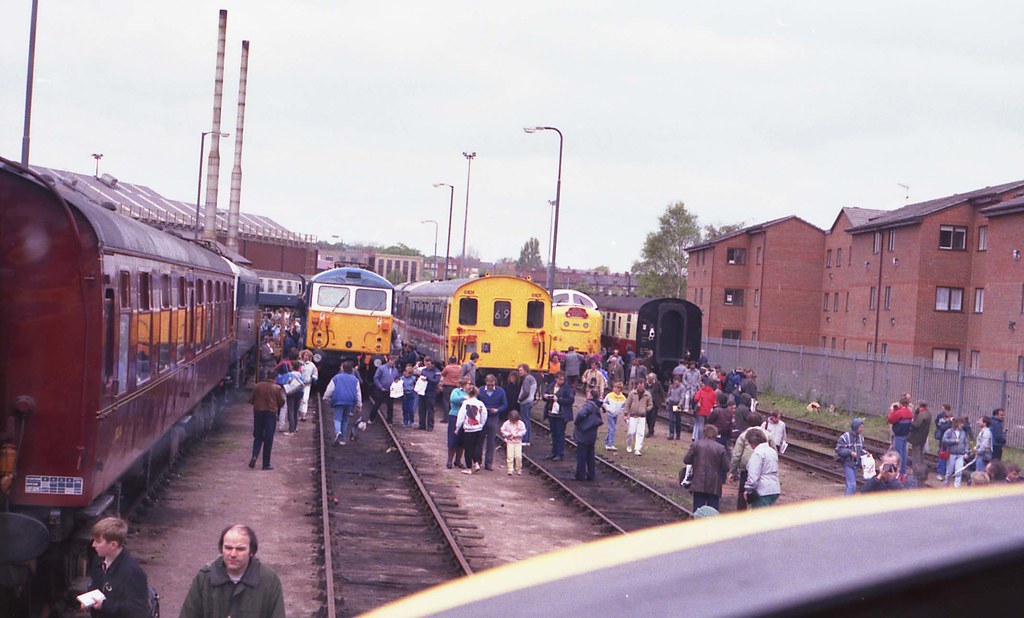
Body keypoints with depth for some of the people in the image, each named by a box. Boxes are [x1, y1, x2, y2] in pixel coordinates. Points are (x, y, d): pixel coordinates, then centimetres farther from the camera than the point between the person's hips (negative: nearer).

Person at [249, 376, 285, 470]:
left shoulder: (257, 386, 3)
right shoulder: (277, 388, -4)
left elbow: (251, 400, 5)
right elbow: (282, 401, -4)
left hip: (258, 412, 2)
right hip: (271, 413, -2)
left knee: (258, 437, 14)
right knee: (268, 439, 1)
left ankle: (254, 456, -10)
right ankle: (266, 464, 2)